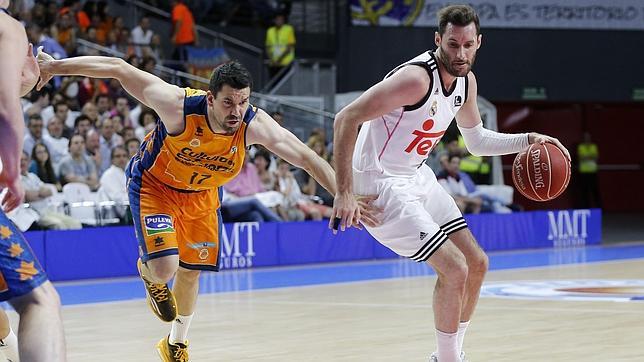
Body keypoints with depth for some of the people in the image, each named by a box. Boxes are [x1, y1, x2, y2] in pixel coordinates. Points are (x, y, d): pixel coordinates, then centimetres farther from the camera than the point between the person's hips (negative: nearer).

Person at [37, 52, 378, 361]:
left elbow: (306, 157, -28)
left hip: (202, 192, 4)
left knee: (191, 271, 13)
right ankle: (149, 273, 21)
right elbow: (118, 68, -32)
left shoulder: (254, 124, -30)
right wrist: (55, 66, -28)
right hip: (154, 185, -4)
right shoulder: (179, 106, -39)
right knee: (165, 268, -20)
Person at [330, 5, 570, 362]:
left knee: (476, 263, 12)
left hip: (417, 177, 9)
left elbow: (477, 141, 20)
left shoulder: (465, 81, 2)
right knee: (454, 269, -15)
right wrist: (344, 194, -31)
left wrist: (528, 140, 4)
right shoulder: (416, 78, -26)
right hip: (381, 184, -9)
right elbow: (346, 119, -28)